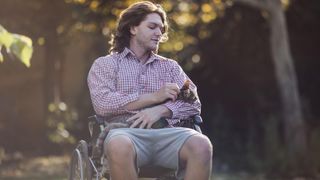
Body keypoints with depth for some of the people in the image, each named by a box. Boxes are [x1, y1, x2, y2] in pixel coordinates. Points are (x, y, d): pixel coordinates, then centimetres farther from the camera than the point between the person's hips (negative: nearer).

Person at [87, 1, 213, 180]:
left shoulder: (170, 66, 27)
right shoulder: (105, 64, 17)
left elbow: (193, 103, 12)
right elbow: (102, 103, -3)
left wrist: (159, 110, -8)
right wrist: (154, 97, -3)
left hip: (166, 133, 3)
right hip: (126, 132, -3)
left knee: (201, 145, -32)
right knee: (119, 145, -40)